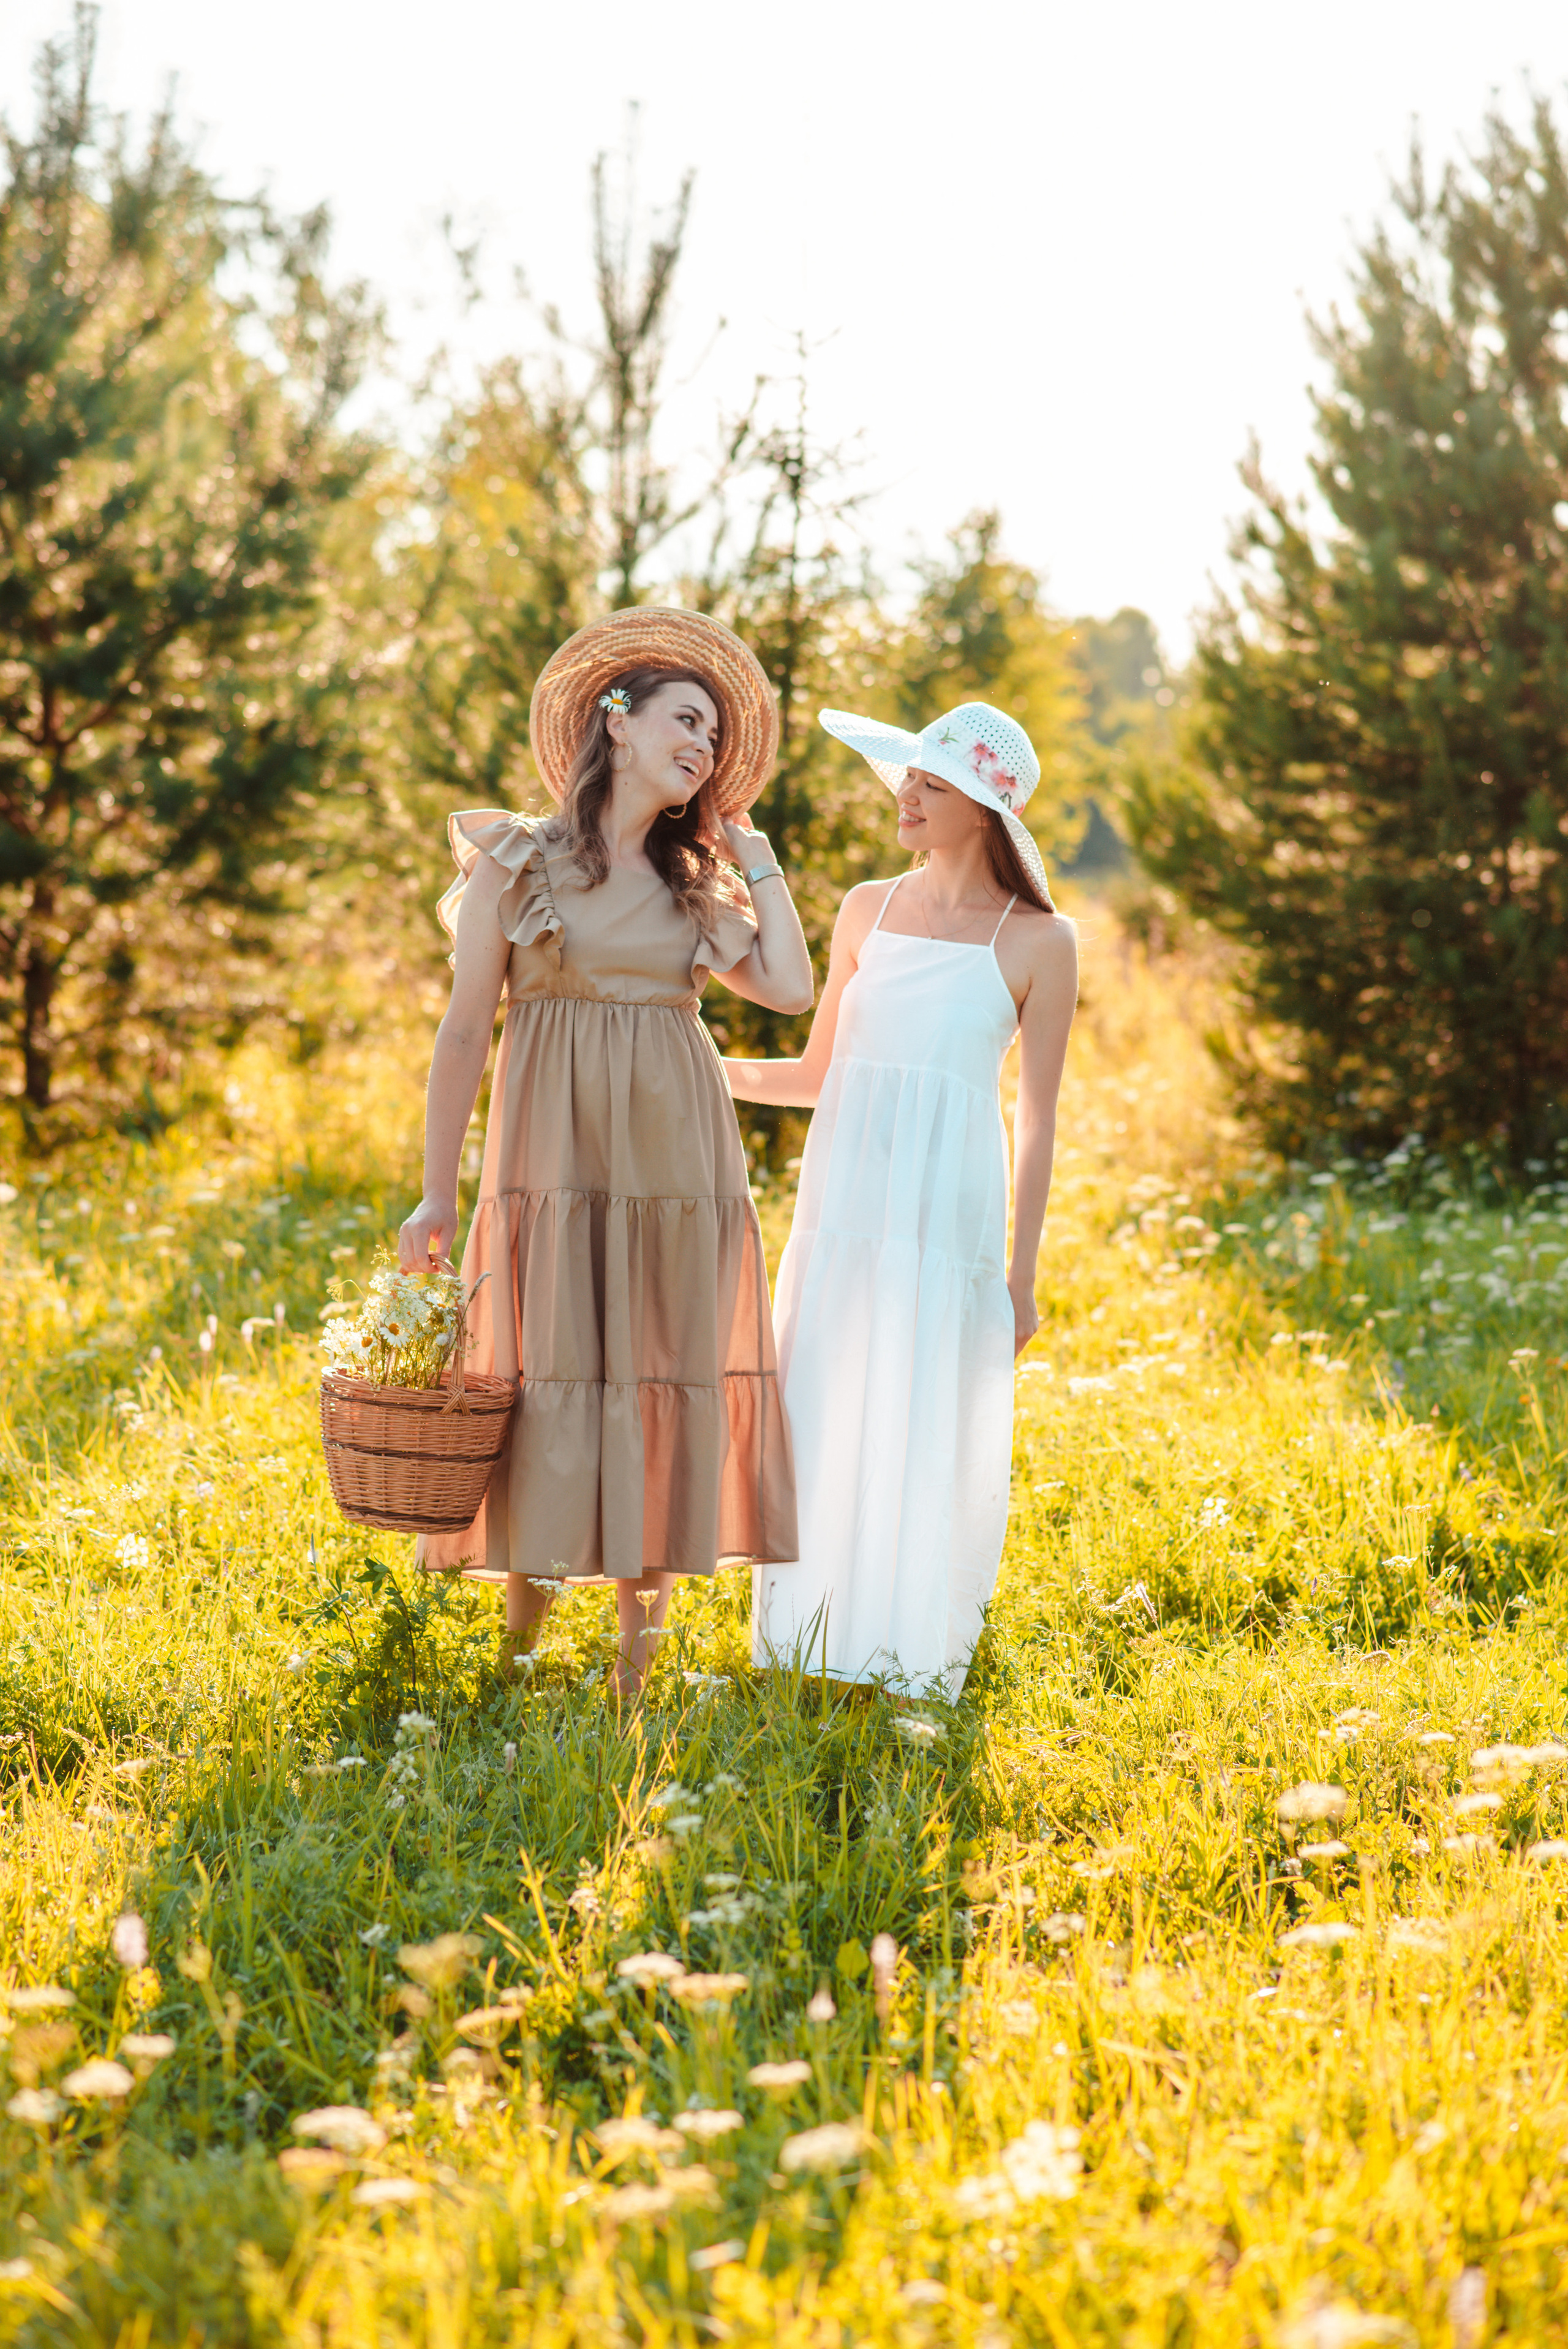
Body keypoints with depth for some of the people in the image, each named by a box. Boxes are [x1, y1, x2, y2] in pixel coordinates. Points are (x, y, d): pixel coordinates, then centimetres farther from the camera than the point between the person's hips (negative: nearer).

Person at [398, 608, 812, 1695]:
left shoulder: (697, 886, 13)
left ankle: (640, 1646, 8)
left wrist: (754, 849, 7)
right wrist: (438, 1195, -4)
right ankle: (519, 1643, 5)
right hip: (557, 1159, -3)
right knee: (548, 1380, -5)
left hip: (678, 1165, 4)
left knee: (668, 1380, 2)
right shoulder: (517, 862, 2)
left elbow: (791, 988, -2)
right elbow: (465, 1031, 1)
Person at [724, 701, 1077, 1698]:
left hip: (949, 1213, -4)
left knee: (928, 1433, 0)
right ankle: (812, 1648, 19)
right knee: (823, 1423, 7)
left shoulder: (1038, 941, -2)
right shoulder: (869, 910, 9)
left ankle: (914, 1659, 13)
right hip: (844, 1202, 4)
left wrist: (1021, 1273, -2)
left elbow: (1038, 1117, -1)